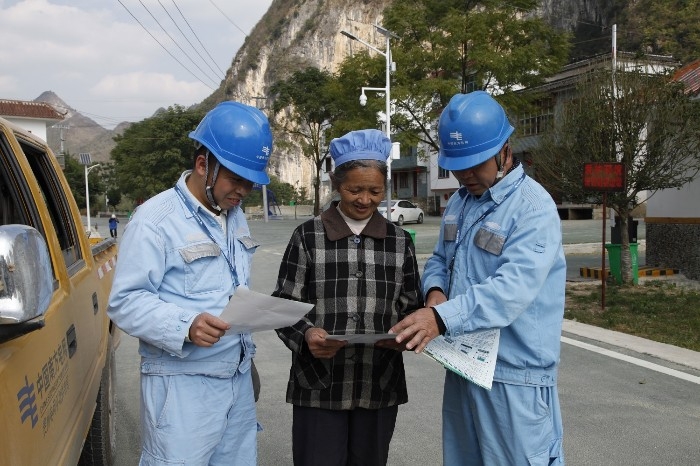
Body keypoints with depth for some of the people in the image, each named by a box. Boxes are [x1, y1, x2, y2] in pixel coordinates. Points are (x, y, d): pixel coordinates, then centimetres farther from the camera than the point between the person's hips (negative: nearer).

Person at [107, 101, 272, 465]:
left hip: (239, 379, 7)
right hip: (183, 386, -7)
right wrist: (186, 326, -30)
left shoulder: (236, 216, 13)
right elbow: (125, 302, -16)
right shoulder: (156, 219, -12)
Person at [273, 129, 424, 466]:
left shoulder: (399, 241, 7)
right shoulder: (308, 236, 0)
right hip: (318, 386, -2)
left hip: (379, 387, 2)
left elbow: (412, 307, 9)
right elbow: (284, 303, 0)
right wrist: (306, 334, -20)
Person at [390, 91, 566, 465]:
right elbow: (439, 261, 16)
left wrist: (441, 318, -40)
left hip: (514, 376, -8)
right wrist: (435, 291, -7)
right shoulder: (459, 201, 9)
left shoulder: (534, 209, -17)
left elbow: (511, 289, -29)